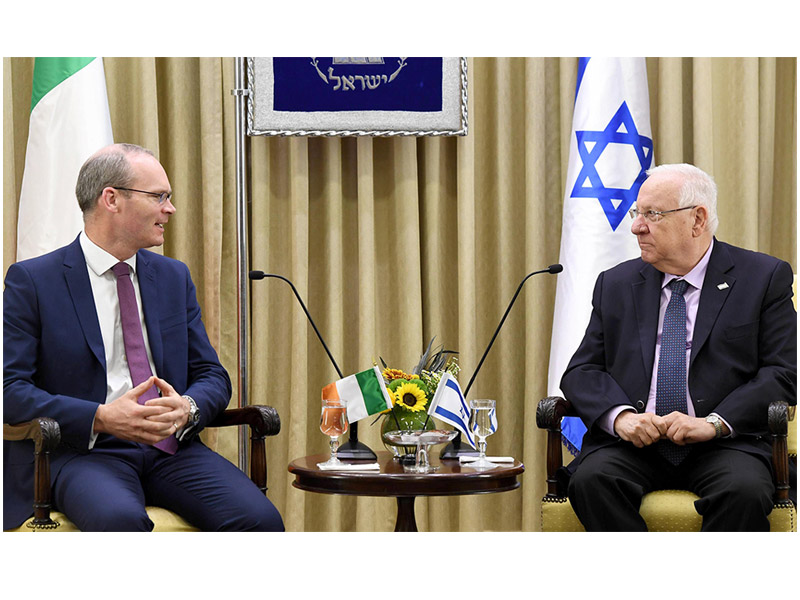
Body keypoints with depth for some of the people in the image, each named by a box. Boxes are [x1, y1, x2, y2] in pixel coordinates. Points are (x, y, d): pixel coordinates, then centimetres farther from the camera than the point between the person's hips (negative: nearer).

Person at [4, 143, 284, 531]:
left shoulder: (174, 277, 19)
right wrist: (101, 417, -19)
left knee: (260, 519, -24)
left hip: (171, 448, 5)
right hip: (82, 451, -4)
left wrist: (188, 408, -8)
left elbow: (212, 375, 17)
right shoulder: (32, 280, 3)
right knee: (119, 519, -39)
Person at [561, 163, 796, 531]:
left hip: (723, 445, -2)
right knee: (590, 480, -29)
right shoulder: (615, 284, 16)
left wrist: (714, 423, -16)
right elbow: (581, 371, 10)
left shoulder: (764, 278, 6)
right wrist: (620, 415, -12)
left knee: (744, 491, -34)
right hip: (632, 445, 2)